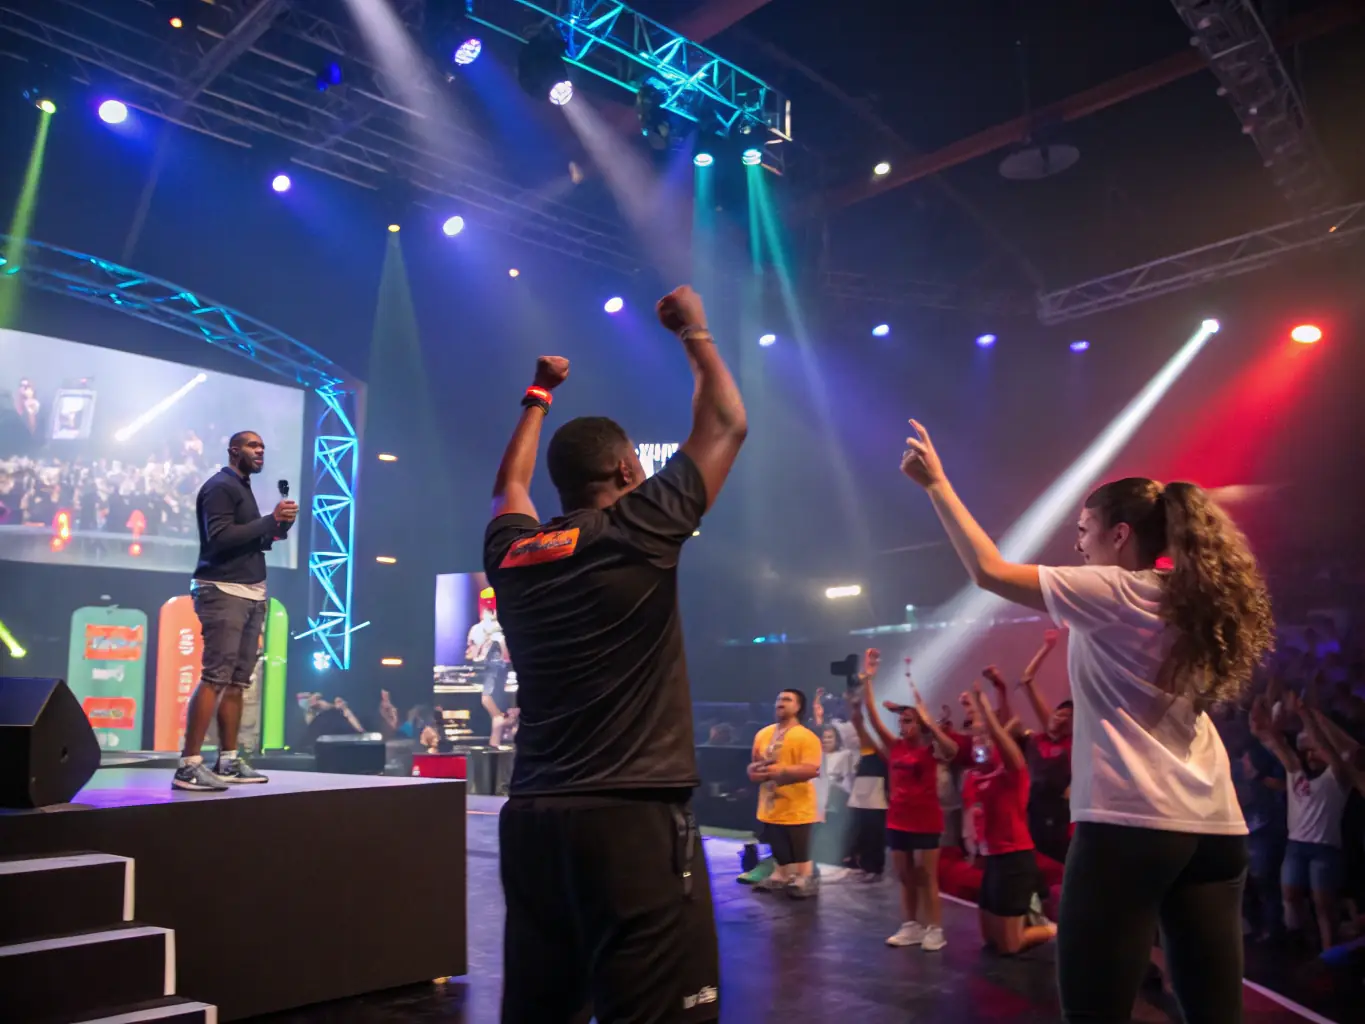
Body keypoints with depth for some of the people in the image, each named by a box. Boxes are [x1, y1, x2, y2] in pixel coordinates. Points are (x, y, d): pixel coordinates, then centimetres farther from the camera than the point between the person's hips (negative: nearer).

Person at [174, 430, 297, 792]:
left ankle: (228, 761, 11)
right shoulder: (220, 487, -5)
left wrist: (279, 526, 5)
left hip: (250, 595, 9)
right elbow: (220, 537, -18)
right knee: (215, 678, -13)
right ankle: (189, 765, -12)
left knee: (237, 680, 7)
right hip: (224, 593, -9)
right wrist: (271, 520, -17)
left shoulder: (243, 488, 22)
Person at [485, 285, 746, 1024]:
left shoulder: (512, 553, 8)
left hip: (532, 816, 7)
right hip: (632, 815, -7)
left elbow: (509, 485, 32)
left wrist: (539, 394, 42)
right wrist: (695, 333, 21)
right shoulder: (636, 531, -6)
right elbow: (726, 424, 6)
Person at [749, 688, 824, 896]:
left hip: (797, 808, -6)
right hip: (771, 807, 6)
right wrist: (754, 770, -7)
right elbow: (754, 764, 17)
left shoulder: (806, 737, -13)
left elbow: (811, 769, -23)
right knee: (779, 850, 20)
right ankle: (780, 877, 35)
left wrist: (781, 771, -31)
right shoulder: (763, 734, 8)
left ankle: (804, 881, 17)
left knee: (800, 852, 4)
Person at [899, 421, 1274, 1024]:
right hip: (1214, 825, 8)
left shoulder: (1113, 592, -7)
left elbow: (988, 570, -10)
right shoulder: (1192, 603, 13)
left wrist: (936, 483, -2)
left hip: (1131, 820, -8)